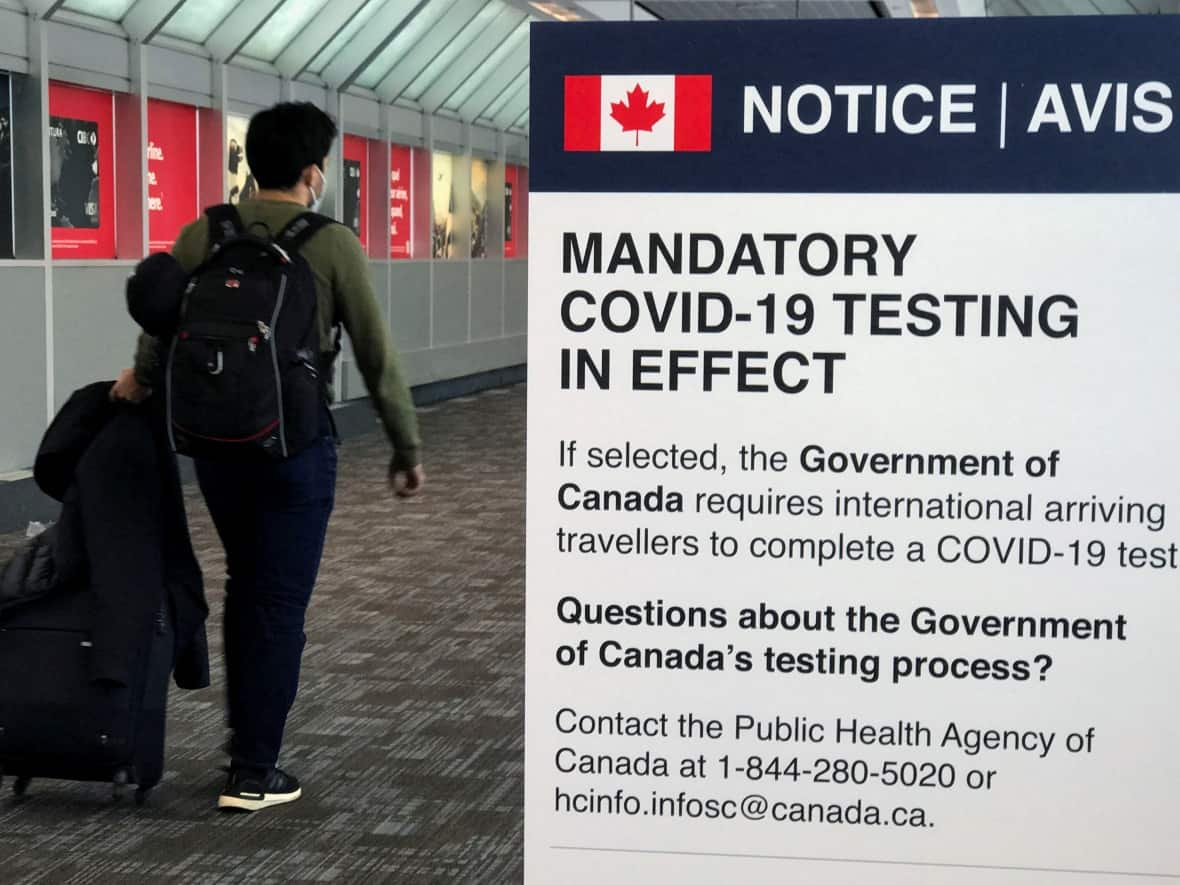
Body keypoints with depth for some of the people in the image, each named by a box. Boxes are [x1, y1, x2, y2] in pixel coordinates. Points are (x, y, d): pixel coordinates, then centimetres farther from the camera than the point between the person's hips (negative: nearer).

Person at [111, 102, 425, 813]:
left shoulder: (202, 235, 2)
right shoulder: (332, 245, -8)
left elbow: (160, 334, 0)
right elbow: (378, 359, -7)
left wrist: (139, 381, 22)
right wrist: (408, 450, 2)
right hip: (294, 441, -5)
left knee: (245, 588, 22)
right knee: (281, 604, 4)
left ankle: (245, 738, 31)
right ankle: (254, 773, 8)